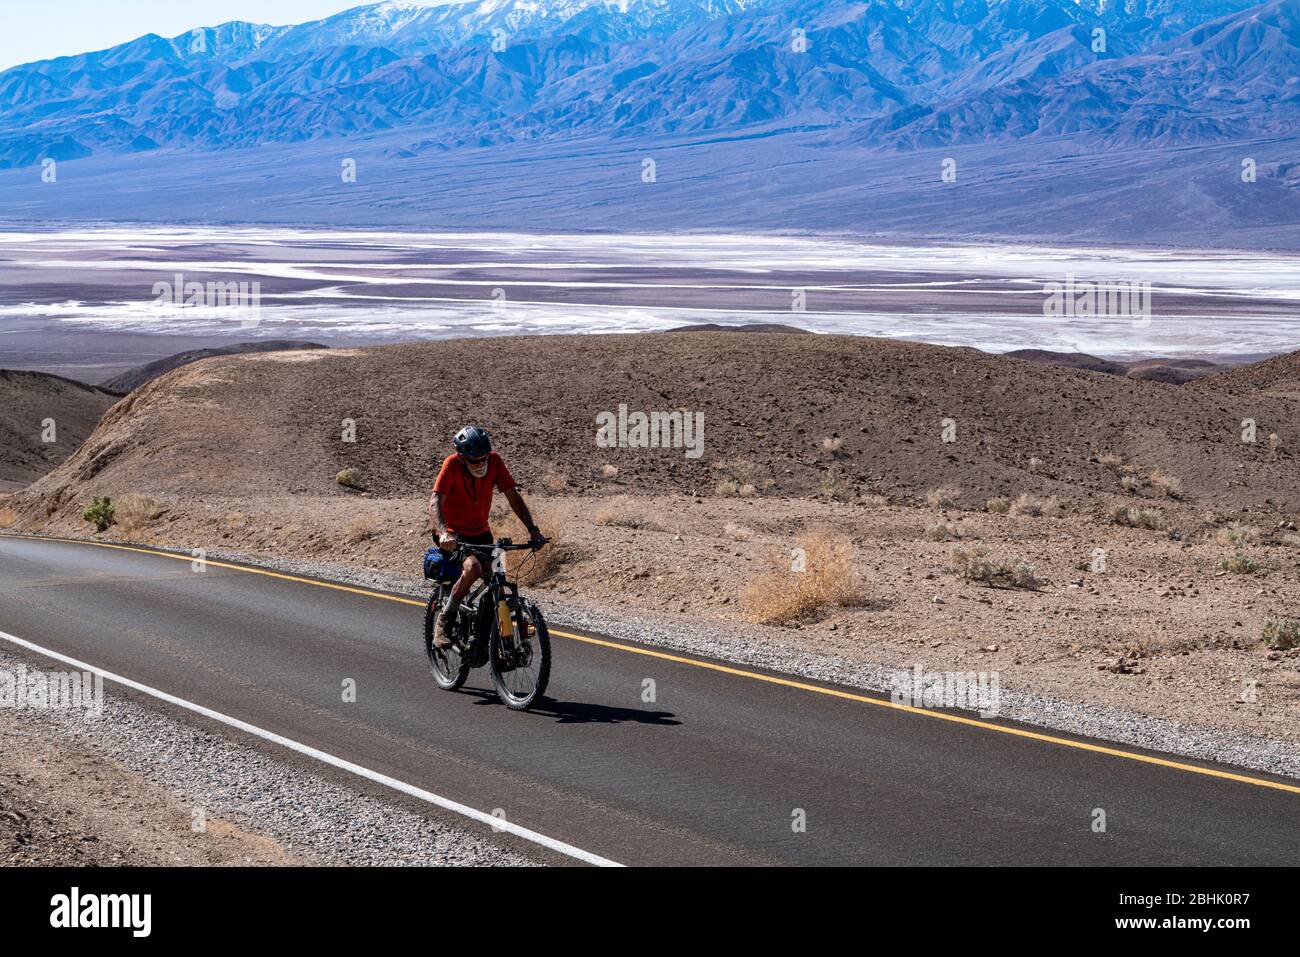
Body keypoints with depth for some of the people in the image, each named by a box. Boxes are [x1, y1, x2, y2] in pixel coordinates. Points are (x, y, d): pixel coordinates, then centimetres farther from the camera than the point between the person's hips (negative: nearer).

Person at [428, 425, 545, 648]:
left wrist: (533, 529, -20)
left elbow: (513, 496, -9)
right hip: (454, 533, -5)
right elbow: (435, 502, -32)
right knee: (473, 568, -31)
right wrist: (443, 533, -50)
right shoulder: (452, 464, -23)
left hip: (481, 532, 5)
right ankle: (444, 624, -16)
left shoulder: (495, 461, -13)